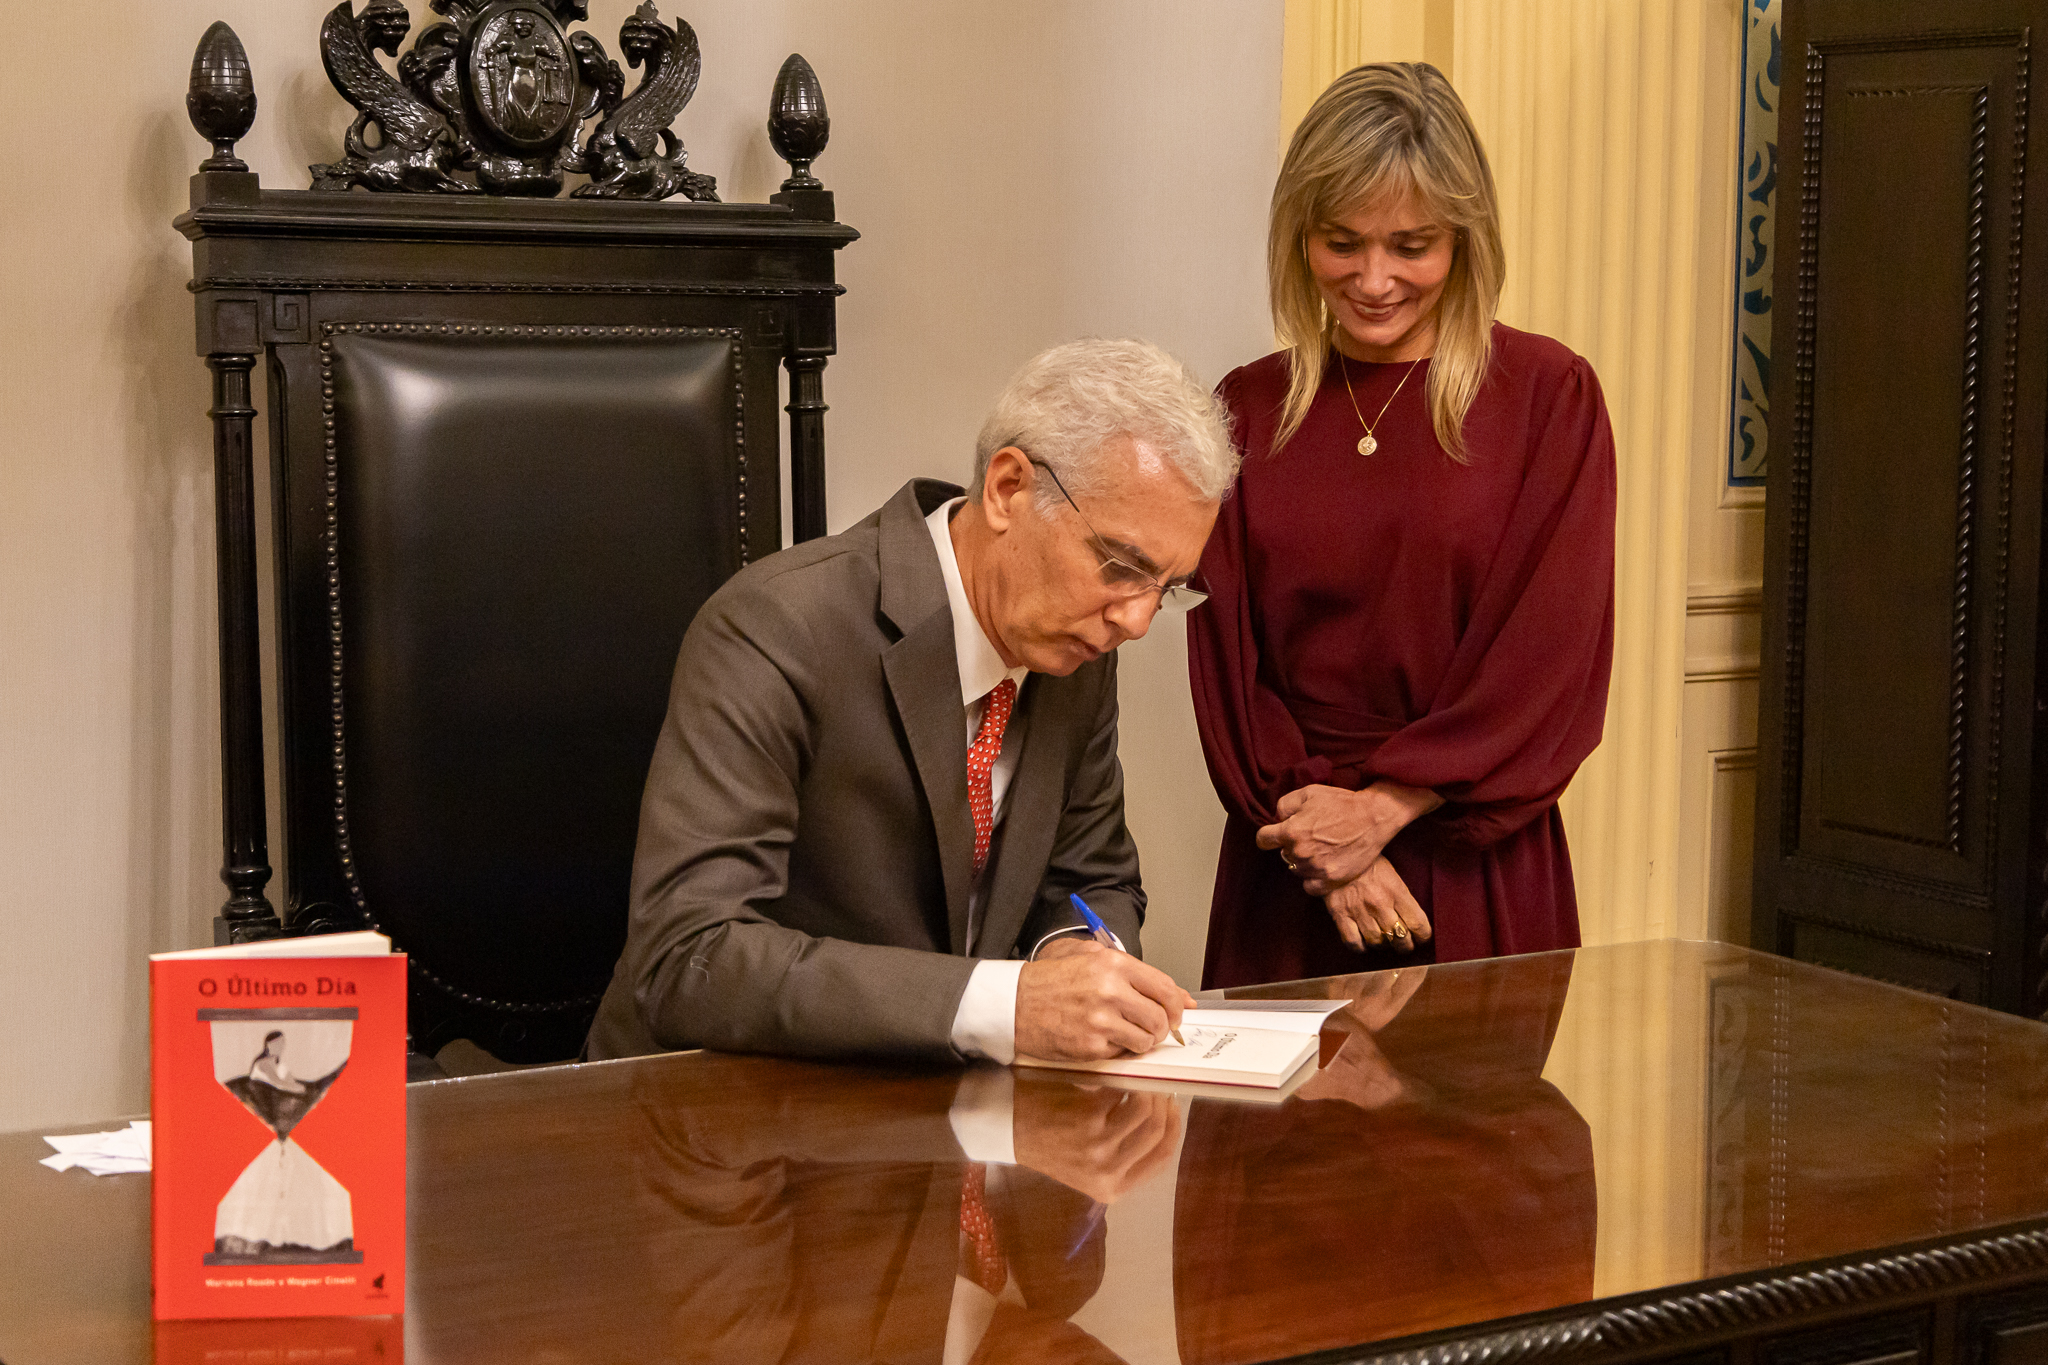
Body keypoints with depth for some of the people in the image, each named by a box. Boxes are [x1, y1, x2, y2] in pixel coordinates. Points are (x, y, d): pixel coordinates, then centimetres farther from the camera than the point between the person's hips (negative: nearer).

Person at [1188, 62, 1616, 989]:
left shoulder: (1548, 397, -3)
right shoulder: (1250, 410, 6)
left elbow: (1554, 654, -8)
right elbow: (1226, 653, 1)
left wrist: (1382, 806, -14)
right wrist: (1319, 833, -11)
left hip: (1476, 870, -2)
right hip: (1287, 879, 2)